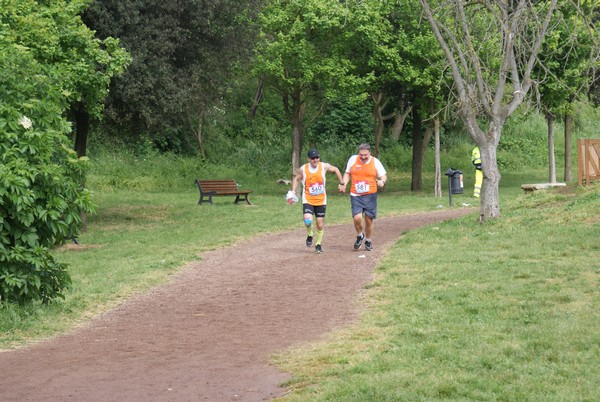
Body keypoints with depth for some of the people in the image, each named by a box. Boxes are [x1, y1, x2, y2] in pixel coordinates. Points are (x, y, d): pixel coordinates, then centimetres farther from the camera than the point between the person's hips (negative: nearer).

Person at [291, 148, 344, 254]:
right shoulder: (303, 169, -8)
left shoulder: (324, 166, -6)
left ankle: (318, 244, 27)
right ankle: (310, 234, 9)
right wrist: (293, 191, -1)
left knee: (320, 224, 5)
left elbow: (335, 170, 13)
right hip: (308, 200, -2)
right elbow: (296, 179, 11)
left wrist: (341, 183, 13)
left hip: (321, 201, 2)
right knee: (308, 221, -24)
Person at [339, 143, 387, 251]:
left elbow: (383, 175, 5)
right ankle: (360, 236, 15)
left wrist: (382, 181, -18)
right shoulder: (353, 159, 2)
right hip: (355, 195, 0)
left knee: (369, 219, 5)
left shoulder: (375, 162, -1)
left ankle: (368, 241, 28)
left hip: (370, 195, 0)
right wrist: (343, 183, -3)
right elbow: (347, 173, 15)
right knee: (357, 218, -15)